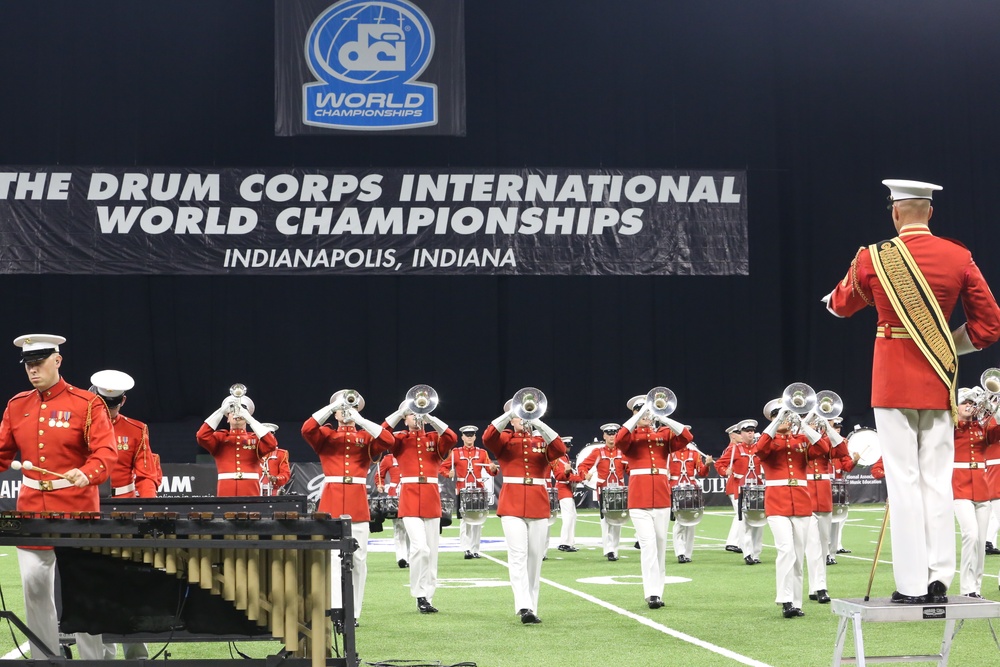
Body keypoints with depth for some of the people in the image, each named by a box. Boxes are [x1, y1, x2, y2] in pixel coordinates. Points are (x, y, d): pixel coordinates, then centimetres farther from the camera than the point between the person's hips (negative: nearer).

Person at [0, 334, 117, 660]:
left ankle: (93, 660, 8)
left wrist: (87, 474, -34)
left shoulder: (87, 404, -6)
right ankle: (44, 659, 14)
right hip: (32, 510, 4)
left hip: (76, 510, -4)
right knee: (34, 588, 4)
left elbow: (106, 451, -15)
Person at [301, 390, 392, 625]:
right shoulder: (326, 435, 13)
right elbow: (307, 429, -8)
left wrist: (360, 420, -11)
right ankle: (339, 611, -12)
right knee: (333, 559, -8)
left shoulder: (366, 437, 14)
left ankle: (353, 612, 4)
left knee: (358, 560, 0)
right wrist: (333, 406, -10)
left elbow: (387, 440, -7)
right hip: (331, 502, -1)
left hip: (358, 503, 1)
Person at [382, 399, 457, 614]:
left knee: (431, 551, 5)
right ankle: (420, 595, -5)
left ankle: (427, 598, 12)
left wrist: (430, 418, -12)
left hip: (431, 499, 3)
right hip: (409, 498, -3)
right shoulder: (400, 439, 6)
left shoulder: (434, 439, 11)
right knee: (420, 547, -16)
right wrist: (402, 411, -11)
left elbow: (452, 438, -10)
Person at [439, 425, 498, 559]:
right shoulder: (455, 453, 5)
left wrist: (493, 468, -20)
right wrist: (449, 474, -15)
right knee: (465, 519, -10)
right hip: (463, 490, -2)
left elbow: (491, 471, 4)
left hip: (479, 490, 2)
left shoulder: (482, 453, 9)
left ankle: (475, 550, 10)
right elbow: (442, 468, 6)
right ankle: (466, 549, -14)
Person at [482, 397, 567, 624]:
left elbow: (560, 449, -8)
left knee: (535, 558, 4)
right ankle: (524, 607, -24)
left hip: (538, 504, 3)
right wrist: (511, 414, -19)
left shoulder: (542, 441, 13)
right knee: (518, 555, -14)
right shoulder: (504, 440, 8)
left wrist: (538, 424, -16)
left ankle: (531, 608, 11)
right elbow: (487, 437, -15)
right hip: (512, 504, -3)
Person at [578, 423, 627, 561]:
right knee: (606, 520, -8)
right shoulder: (598, 452, 3)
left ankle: (615, 549, 13)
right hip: (603, 489, -2)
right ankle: (608, 550, -10)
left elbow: (630, 469, 9)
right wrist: (585, 475, -21)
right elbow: (583, 466, 1)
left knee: (618, 520, 4)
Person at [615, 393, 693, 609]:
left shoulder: (664, 434, 12)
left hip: (661, 495, 3)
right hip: (639, 496, -3)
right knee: (648, 543, -13)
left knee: (660, 544, 7)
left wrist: (662, 418, -12)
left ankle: (657, 591, 15)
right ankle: (652, 594, -18)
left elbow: (687, 437, -6)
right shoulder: (630, 435, 6)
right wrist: (638, 417, -18)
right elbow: (619, 440, -18)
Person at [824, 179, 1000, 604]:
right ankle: (939, 580, 5)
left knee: (904, 481, -1)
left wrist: (833, 299, 38)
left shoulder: (873, 258, -5)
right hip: (939, 382, 2)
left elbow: (840, 305, 14)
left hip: (893, 382, -2)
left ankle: (912, 584, -2)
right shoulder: (959, 258, -1)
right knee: (937, 481, 7)